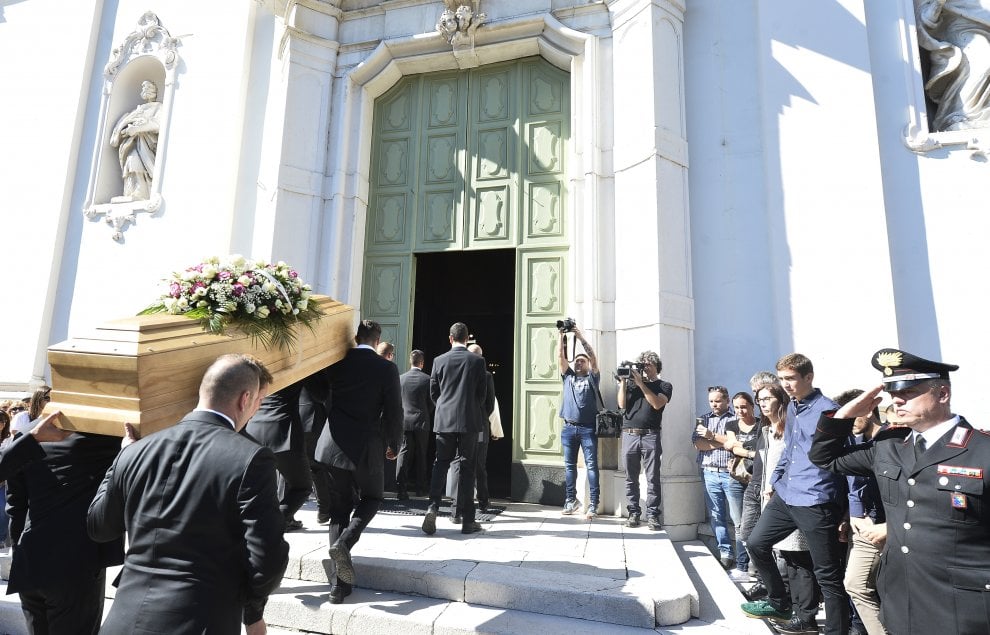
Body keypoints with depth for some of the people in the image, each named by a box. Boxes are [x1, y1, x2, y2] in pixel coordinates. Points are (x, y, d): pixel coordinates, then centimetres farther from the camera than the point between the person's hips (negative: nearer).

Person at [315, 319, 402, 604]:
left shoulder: (336, 362, 2)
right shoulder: (387, 368, -8)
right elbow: (393, 412, -5)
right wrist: (392, 444, 9)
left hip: (333, 445, 3)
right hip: (367, 447, -3)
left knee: (339, 509, 15)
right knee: (371, 499, 22)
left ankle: (340, 583, 15)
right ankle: (345, 542, -5)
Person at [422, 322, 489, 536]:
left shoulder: (439, 361, 2)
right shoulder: (477, 360, -3)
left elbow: (433, 393, 7)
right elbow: (482, 394, 1)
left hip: (444, 420, 1)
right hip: (470, 421, -1)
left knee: (441, 463, 11)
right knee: (467, 467, 4)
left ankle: (433, 506, -8)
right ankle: (468, 520, 9)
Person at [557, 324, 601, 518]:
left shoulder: (592, 378, 6)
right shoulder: (568, 377, 14)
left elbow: (594, 357, -7)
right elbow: (560, 357, 5)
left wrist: (581, 337, -11)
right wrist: (561, 337, -3)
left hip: (587, 429, -3)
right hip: (569, 428, 4)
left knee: (591, 465, -3)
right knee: (569, 466, 8)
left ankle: (593, 504, -2)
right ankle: (570, 501, 16)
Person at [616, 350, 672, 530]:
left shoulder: (664, 386, 10)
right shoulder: (630, 382, 16)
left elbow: (657, 404, -8)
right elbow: (622, 404, 3)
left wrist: (641, 384, -9)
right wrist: (623, 381, 0)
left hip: (650, 436, -2)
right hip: (629, 434, 2)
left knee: (653, 479, -3)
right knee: (631, 478, 5)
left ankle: (652, 515, 3)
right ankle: (633, 513, 13)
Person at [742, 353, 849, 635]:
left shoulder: (827, 410, -14)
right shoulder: (792, 407, 11)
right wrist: (774, 482, 24)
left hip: (815, 502, -8)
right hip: (785, 495, 9)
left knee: (828, 575, 2)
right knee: (757, 543, 16)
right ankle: (779, 603, 34)